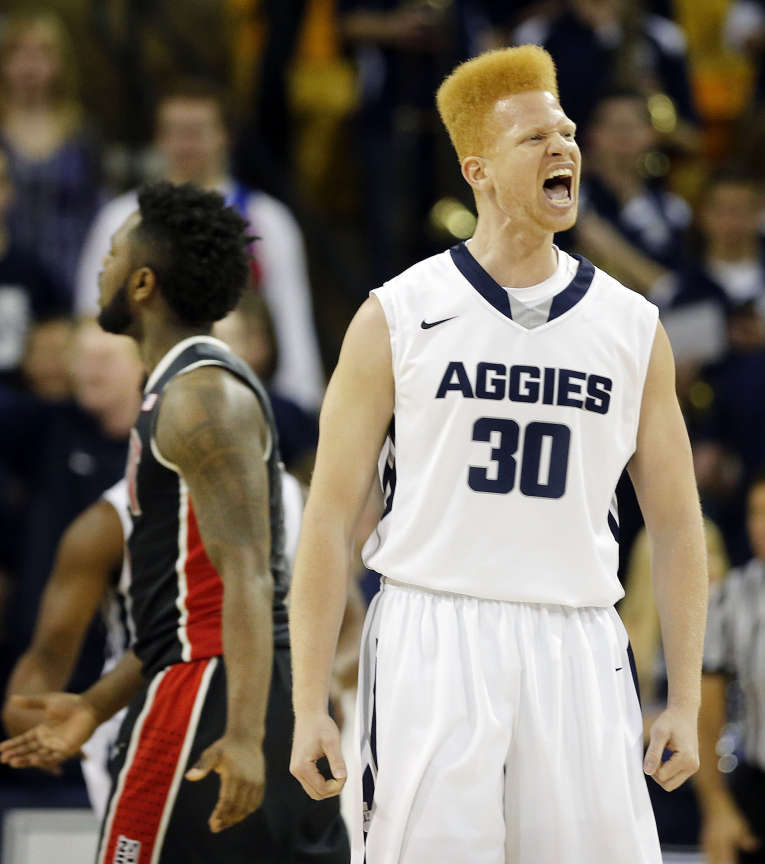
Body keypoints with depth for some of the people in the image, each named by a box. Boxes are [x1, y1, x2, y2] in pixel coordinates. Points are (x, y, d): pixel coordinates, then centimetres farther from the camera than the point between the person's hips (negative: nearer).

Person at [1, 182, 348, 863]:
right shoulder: (194, 389, 21)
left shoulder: (202, 397, -11)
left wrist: (243, 733, -30)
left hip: (213, 697, -10)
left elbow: (246, 577, -21)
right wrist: (96, 705, 27)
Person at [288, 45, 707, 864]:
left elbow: (675, 521, 13)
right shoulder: (398, 318, 1)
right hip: (431, 640, -2)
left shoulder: (631, 327, 9)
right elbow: (328, 518, 2)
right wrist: (309, 706, -4)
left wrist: (685, 702, 7)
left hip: (577, 650, 2)